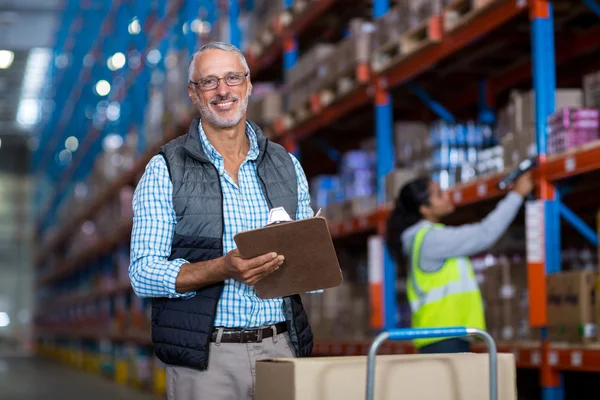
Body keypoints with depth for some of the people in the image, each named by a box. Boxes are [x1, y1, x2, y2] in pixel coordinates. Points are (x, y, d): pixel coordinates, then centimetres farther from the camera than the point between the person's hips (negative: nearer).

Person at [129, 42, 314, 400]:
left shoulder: (286, 165, 11)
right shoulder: (166, 170, 0)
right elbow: (143, 274, -6)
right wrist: (224, 269, -20)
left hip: (282, 347, 3)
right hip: (206, 357, -3)